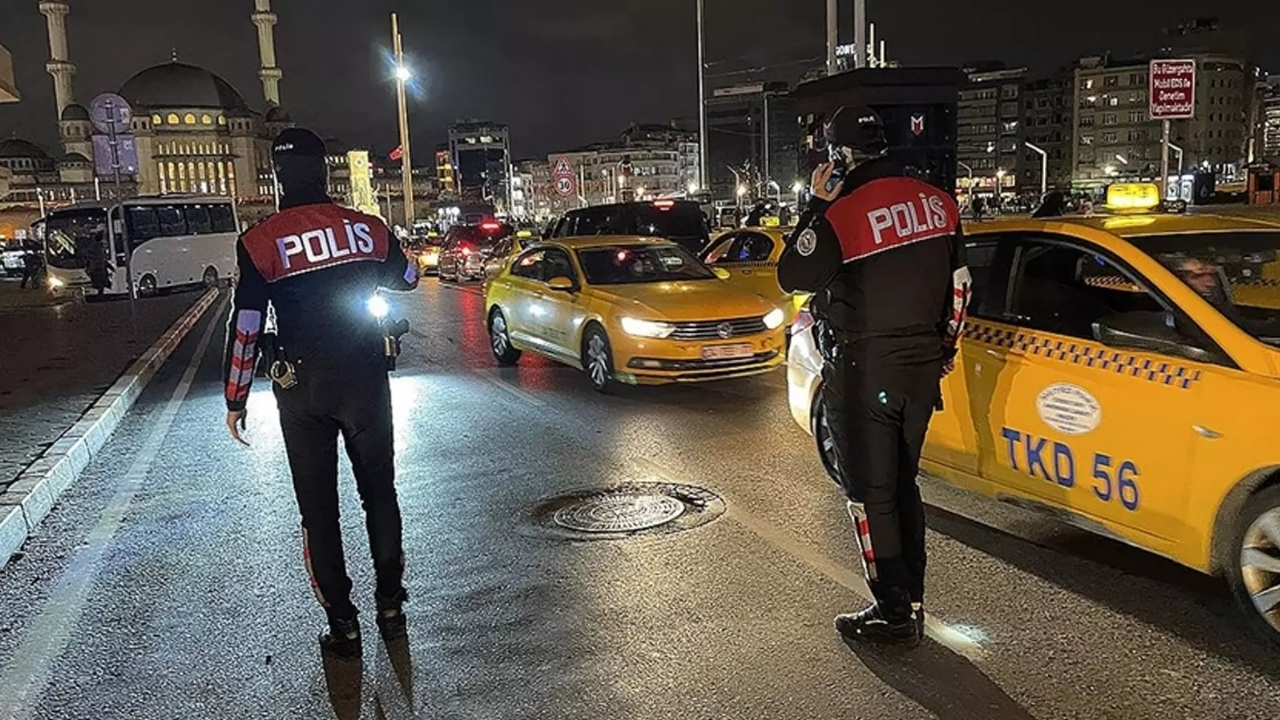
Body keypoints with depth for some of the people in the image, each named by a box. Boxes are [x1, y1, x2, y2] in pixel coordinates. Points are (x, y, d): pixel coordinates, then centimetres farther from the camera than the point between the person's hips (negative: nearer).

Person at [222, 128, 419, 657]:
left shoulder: (260, 242, -9)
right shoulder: (367, 228, -3)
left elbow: (245, 326, -9)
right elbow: (407, 279, 15)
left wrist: (235, 399, 1)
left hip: (302, 390, -2)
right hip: (366, 380, 2)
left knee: (318, 508, 9)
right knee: (380, 494, 16)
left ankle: (343, 625, 14)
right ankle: (391, 607, 24)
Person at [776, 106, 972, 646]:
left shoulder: (843, 214, -18)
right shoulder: (937, 203, 5)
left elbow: (792, 276, -8)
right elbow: (959, 282, 12)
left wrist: (818, 204, -4)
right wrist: (944, 346, 23)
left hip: (864, 373, -7)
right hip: (922, 367, 7)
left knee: (870, 494, 3)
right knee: (902, 485, 18)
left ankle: (894, 615, 10)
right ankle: (911, 603, 25)